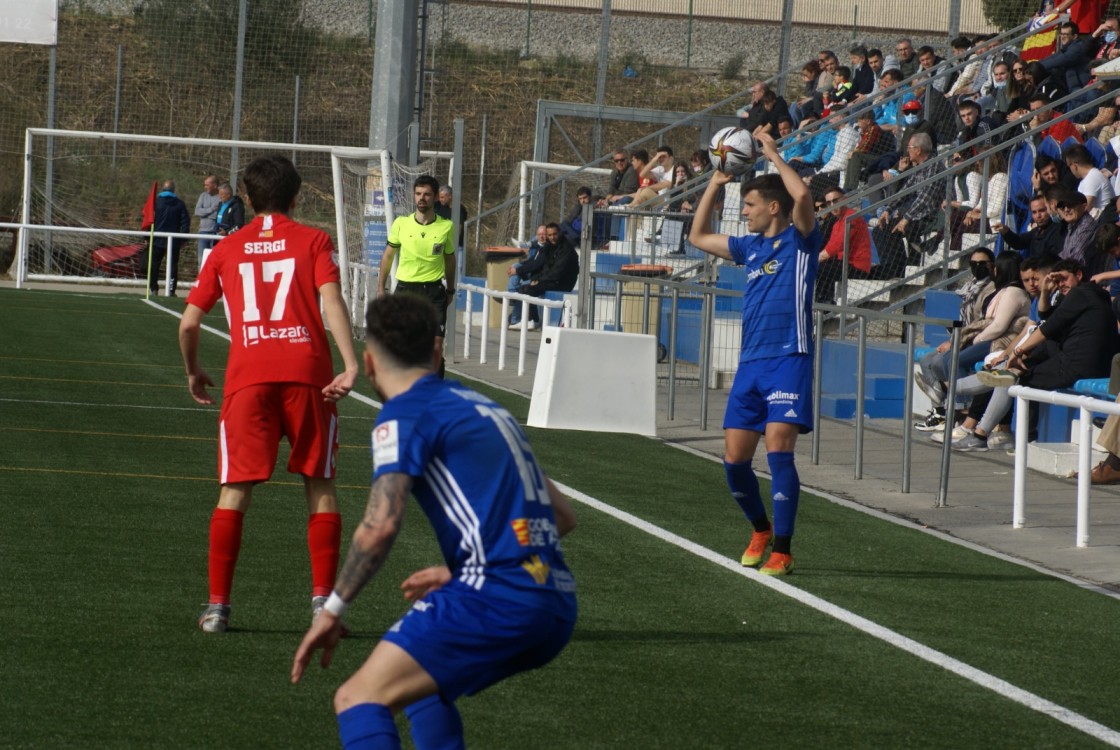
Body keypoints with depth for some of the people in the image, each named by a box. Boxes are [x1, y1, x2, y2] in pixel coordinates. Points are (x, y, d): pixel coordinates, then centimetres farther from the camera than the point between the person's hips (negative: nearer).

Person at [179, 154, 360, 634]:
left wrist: (194, 373, 29)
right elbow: (331, 300, -7)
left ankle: (218, 606, 2)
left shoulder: (225, 251, 15)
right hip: (307, 373, -1)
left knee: (235, 488, 5)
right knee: (320, 485, 9)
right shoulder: (313, 241, 10)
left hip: (248, 377, 1)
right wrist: (350, 365, -13)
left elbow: (189, 324, 13)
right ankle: (323, 601, 3)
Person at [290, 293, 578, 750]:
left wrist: (333, 609, -3)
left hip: (497, 601, -8)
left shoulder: (404, 414, 0)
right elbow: (562, 516, 27)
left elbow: (380, 526, -13)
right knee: (420, 682, 31)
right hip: (558, 608, 8)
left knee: (359, 700, -9)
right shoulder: (483, 408, 25)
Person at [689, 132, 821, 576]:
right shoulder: (750, 247, 19)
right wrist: (714, 184, 23)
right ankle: (761, 531, 28)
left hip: (788, 360, -7)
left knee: (778, 450, -16)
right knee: (735, 460, 4)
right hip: (750, 363, 7)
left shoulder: (799, 241, 0)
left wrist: (773, 155, -8)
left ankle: (781, 551, -13)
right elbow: (699, 237, 32)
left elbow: (803, 196, -20)